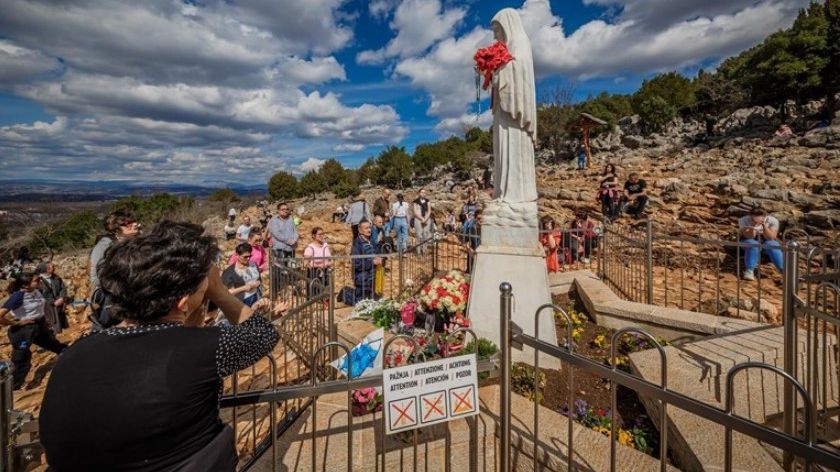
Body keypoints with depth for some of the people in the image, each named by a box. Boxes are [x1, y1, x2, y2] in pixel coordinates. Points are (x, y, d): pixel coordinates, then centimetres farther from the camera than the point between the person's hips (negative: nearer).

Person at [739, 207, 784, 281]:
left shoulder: (772, 220, -16)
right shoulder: (744, 220, -20)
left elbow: (771, 237, -22)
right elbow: (749, 237, -24)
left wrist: (764, 226, -35)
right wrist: (754, 226, -40)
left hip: (766, 242, 2)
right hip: (749, 241, -1)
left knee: (772, 245, -31)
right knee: (753, 244, -34)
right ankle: (749, 270, -30)